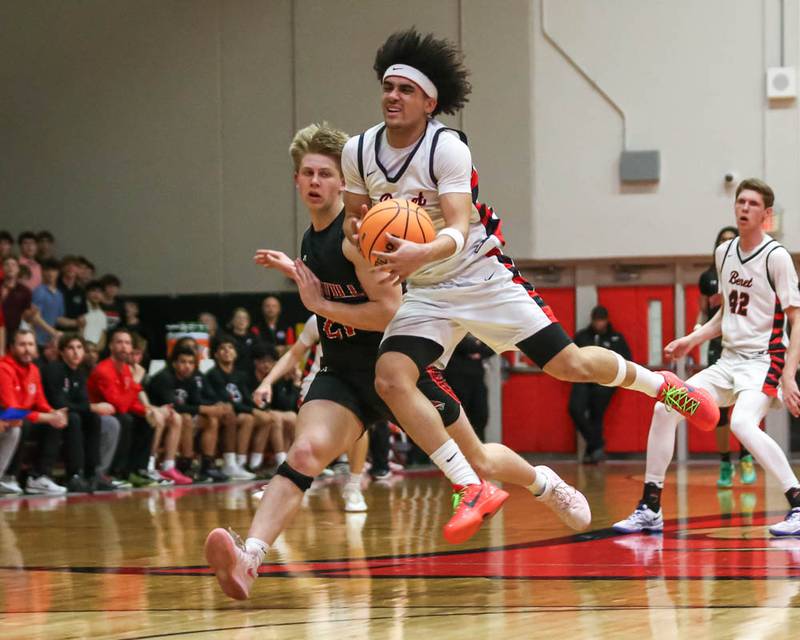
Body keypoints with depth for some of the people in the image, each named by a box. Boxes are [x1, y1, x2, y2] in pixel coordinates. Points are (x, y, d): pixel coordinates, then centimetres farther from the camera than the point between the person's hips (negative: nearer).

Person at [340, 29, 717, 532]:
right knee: (391, 378, -20)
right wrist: (358, 234, -18)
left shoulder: (447, 148, -19)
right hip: (425, 292, 4)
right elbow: (356, 219, 8)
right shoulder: (358, 153, -5)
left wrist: (423, 253, -52)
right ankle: (473, 490, -15)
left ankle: (660, 383, 28)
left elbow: (459, 229, -29)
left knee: (568, 364, -4)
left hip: (483, 276, -4)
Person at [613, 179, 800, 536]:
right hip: (729, 360, 8)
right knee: (665, 409, -2)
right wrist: (692, 340, 13)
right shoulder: (724, 253, 10)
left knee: (742, 423, -33)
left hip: (764, 360, -8)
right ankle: (649, 509, 7)